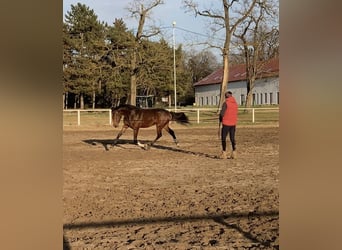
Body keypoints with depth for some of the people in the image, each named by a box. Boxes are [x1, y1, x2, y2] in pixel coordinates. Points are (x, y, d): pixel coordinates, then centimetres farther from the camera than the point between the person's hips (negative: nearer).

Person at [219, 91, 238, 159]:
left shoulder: (225, 103, -13)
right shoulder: (235, 103, 8)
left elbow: (222, 113, -18)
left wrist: (220, 119, 3)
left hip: (226, 123, -6)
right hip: (233, 123, 6)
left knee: (223, 138, 4)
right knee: (232, 138, 11)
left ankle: (224, 153, 1)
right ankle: (234, 153, 7)